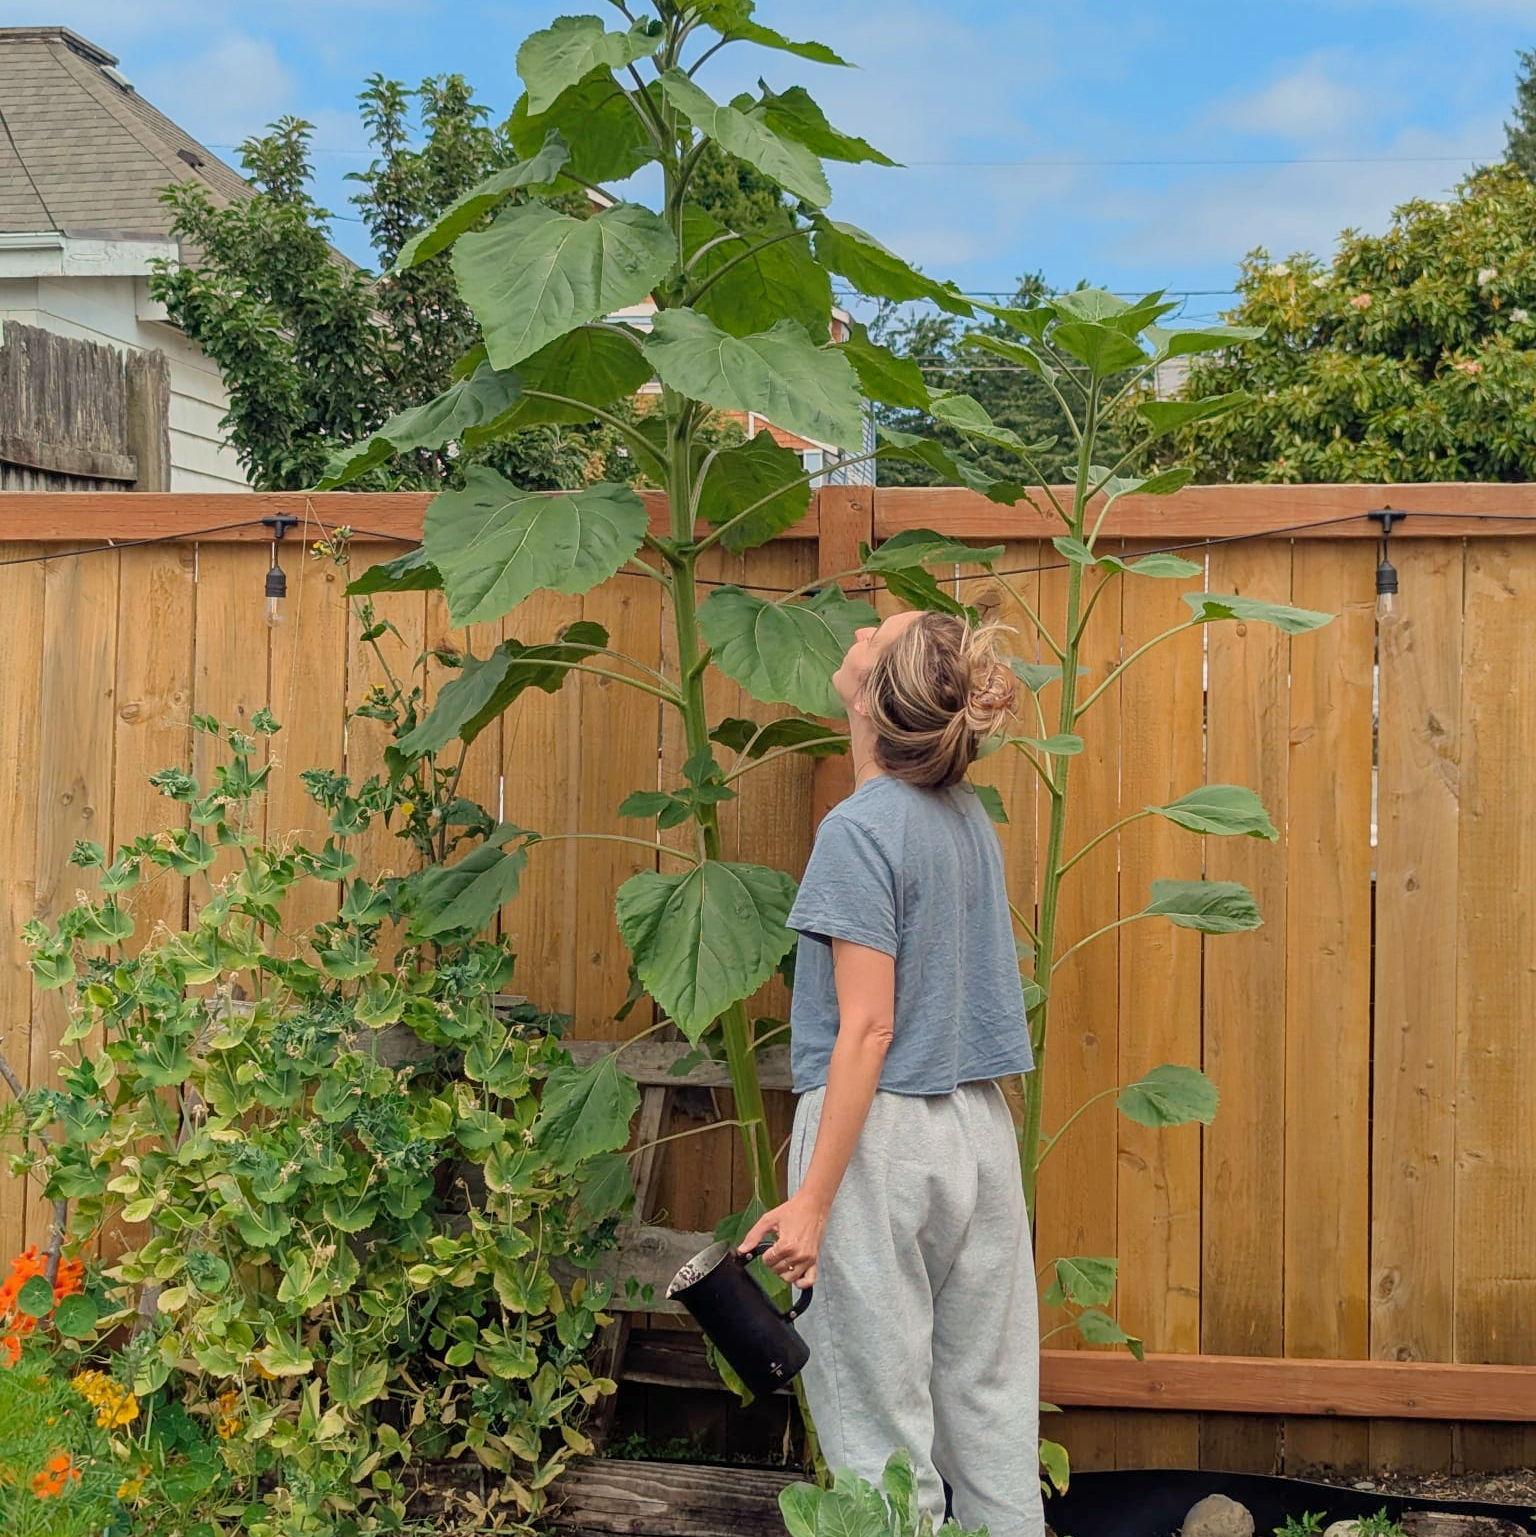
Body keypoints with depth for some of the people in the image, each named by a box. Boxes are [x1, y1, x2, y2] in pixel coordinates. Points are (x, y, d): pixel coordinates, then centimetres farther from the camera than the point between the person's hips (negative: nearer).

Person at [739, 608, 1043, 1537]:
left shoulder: (860, 830, -14)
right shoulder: (970, 818, 6)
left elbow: (868, 1032, -17)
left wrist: (813, 1200, -16)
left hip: (883, 1136, -7)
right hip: (982, 1131, 8)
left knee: (882, 1426, 1)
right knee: (991, 1409, 13)